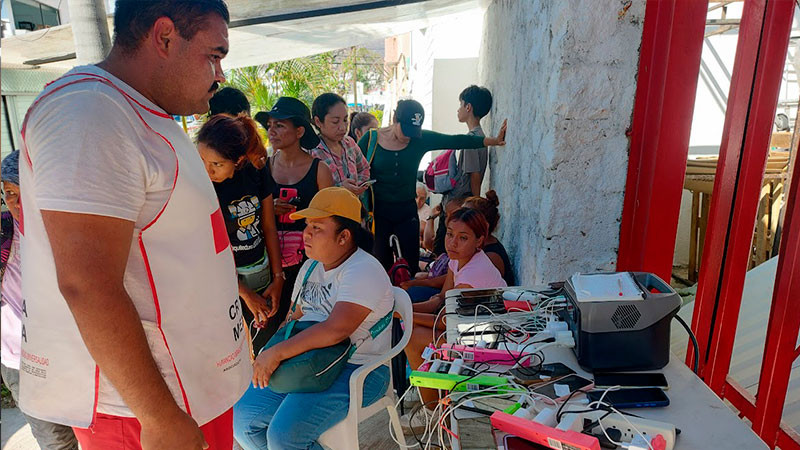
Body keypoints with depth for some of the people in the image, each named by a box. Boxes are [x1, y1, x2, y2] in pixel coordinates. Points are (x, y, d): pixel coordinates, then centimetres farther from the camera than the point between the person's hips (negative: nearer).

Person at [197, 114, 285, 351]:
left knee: (264, 350, 12)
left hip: (262, 275, 4)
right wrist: (246, 294, -11)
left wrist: (278, 278, 3)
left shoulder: (256, 173, -3)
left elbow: (269, 228, 5)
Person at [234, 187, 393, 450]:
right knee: (242, 417, -1)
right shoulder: (311, 267, 11)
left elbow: (337, 329, -31)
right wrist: (267, 358, 1)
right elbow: (297, 317, 17)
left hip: (356, 369, -8)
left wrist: (278, 352, -27)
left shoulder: (362, 271, -19)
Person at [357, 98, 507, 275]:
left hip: (407, 211, 2)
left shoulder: (421, 139, -2)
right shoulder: (371, 139, -6)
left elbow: (456, 141, -7)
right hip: (378, 212, -2)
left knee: (412, 265, 5)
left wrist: (494, 141, -16)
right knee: (382, 266, 5)